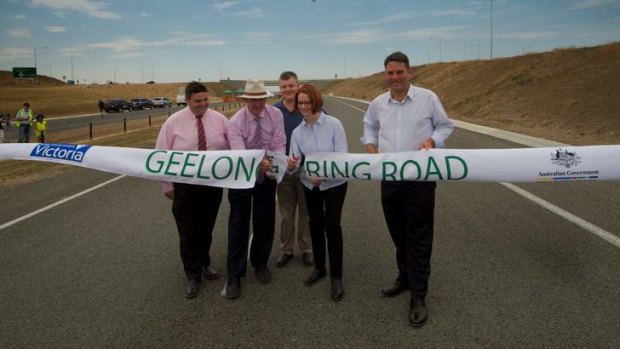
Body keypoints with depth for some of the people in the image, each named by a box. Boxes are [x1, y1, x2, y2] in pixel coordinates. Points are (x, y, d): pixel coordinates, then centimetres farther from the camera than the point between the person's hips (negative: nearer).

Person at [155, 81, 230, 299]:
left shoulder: (219, 120, -2)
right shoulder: (173, 122, -7)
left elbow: (231, 148, 2)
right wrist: (167, 185, -4)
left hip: (213, 183, 2)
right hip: (185, 185, -2)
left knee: (206, 229, 17)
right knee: (188, 232, 4)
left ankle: (204, 264, 39)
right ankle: (193, 275, 19)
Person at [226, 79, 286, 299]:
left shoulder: (275, 115, -11)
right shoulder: (236, 122, -19)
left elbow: (279, 144, -12)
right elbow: (239, 155, -30)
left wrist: (274, 164, -30)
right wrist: (258, 164, -49)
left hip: (267, 176, 2)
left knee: (265, 222, 11)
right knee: (238, 224, 0)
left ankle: (260, 264, 33)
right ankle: (234, 276, 10)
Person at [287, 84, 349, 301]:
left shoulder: (334, 124, -14)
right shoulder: (297, 132, -2)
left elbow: (342, 156, -18)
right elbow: (295, 160, -4)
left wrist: (324, 174, -30)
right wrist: (292, 165, -29)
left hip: (334, 183, -4)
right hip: (310, 185, 4)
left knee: (332, 225, -8)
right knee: (315, 225, 11)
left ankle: (336, 276, 6)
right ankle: (319, 268, 31)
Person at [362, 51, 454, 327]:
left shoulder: (428, 98, -4)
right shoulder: (378, 103, 7)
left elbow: (445, 126, 5)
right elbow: (369, 127, 24)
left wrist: (432, 140, -14)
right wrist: (371, 147, 6)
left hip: (420, 178, -4)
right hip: (389, 178, 4)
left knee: (419, 238, 0)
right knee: (398, 234, 17)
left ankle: (418, 296, 10)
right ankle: (405, 278, 38)